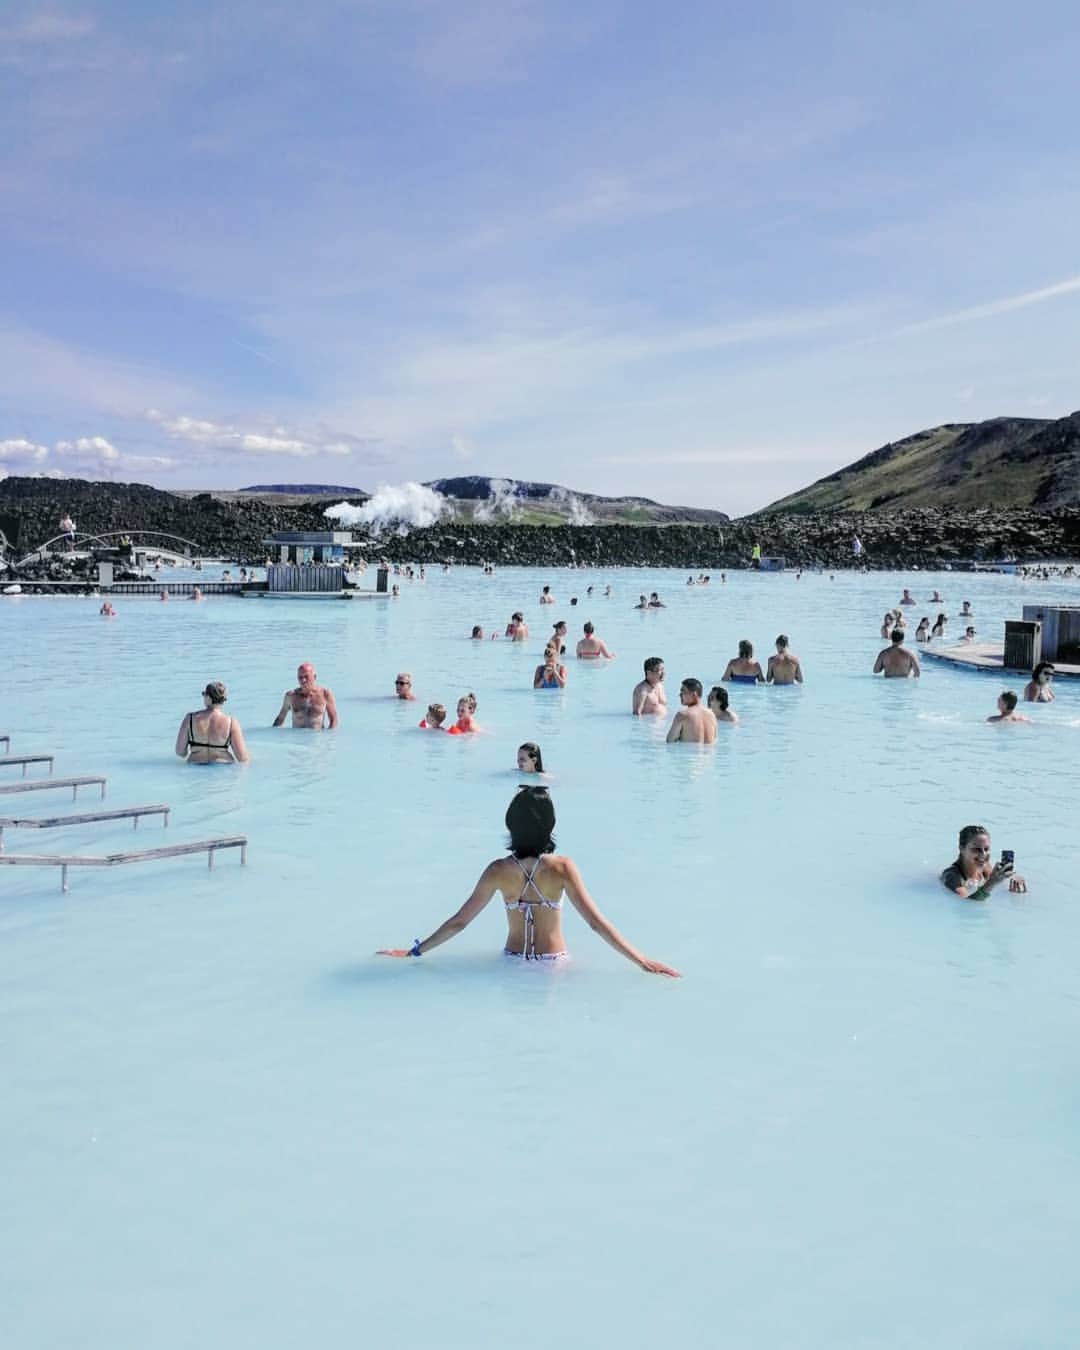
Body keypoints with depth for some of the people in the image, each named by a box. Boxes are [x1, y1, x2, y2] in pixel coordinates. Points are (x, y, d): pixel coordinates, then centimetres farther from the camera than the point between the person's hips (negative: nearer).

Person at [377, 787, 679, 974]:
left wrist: (414, 951, 8)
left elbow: (458, 922, -4)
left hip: (513, 961, 2)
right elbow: (596, 922, -16)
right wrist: (641, 961, -13)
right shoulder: (562, 868, -14)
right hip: (553, 964, -2)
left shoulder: (498, 870, -8)